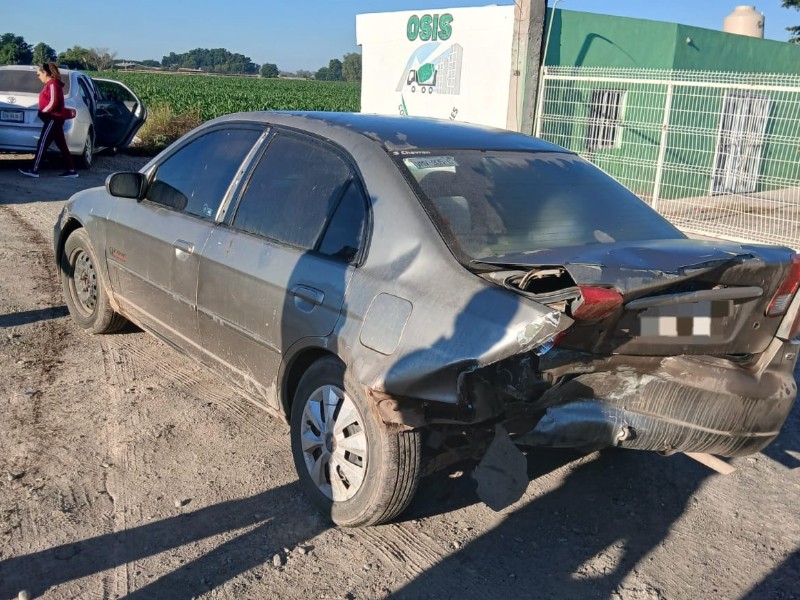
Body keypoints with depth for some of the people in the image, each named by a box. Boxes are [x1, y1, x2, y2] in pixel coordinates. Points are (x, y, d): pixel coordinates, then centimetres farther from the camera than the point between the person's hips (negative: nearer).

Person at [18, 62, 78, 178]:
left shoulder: (52, 84, -12)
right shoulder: (52, 83, 19)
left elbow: (53, 102, -21)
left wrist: (43, 112, -12)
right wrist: (43, 112, 10)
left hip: (53, 119, -10)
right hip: (55, 118, 10)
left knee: (42, 144, -10)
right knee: (62, 145, 8)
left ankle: (34, 170, -10)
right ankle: (72, 170, 7)